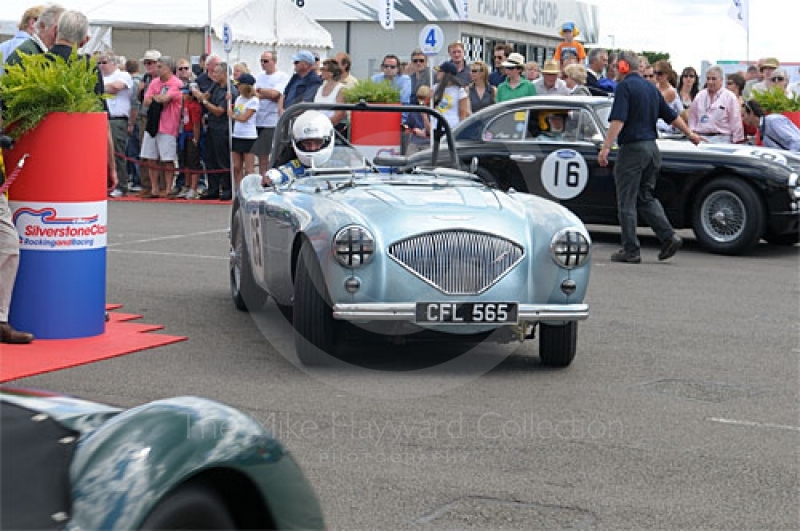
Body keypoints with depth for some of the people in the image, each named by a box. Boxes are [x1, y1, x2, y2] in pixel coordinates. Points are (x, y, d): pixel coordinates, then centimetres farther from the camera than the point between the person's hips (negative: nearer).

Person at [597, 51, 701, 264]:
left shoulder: (624, 87, -10)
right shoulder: (651, 87, 14)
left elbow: (618, 121, -21)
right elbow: (672, 116, 20)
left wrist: (606, 148, -23)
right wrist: (690, 133, 33)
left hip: (632, 148, -8)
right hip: (652, 147, 8)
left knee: (626, 202, 0)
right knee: (646, 197, 16)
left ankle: (630, 251, 1)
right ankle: (669, 236, 3)